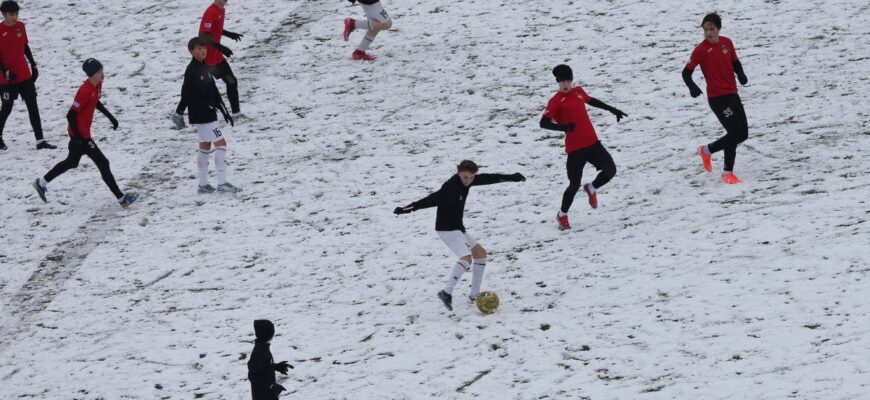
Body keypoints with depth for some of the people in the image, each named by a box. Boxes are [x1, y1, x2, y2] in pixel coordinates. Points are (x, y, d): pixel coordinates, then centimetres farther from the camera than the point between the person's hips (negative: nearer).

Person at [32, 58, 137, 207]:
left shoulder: (98, 85, 1)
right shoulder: (85, 91, -28)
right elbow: (71, 115, -26)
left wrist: (110, 116, 16)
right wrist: (78, 139, -26)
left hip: (83, 133, 10)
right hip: (80, 134, -10)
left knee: (72, 162, 26)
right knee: (103, 163, -6)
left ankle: (42, 183, 40)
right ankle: (120, 197, -1)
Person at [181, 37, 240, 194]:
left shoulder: (204, 67, 10)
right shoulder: (192, 70, -16)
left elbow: (213, 90, 14)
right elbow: (187, 96, -19)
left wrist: (224, 111, 11)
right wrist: (207, 106, -20)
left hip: (208, 114, 9)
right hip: (202, 115, -9)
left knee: (205, 146, 13)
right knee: (221, 143, -10)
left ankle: (203, 184, 19)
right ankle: (222, 183, -9)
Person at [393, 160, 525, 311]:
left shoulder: (465, 181, 3)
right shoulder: (450, 187, -24)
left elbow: (488, 178, 15)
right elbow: (431, 200, -30)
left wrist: (511, 178, 24)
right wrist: (406, 209, -34)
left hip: (457, 228, 10)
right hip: (446, 229, -10)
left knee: (480, 253, 14)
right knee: (467, 258, -24)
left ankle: (475, 294, 17)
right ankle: (447, 292, -34)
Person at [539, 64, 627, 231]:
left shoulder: (578, 91, 10)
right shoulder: (556, 101, -8)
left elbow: (591, 101, 31)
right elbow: (544, 123, -18)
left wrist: (612, 110, 35)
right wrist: (562, 126, -34)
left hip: (592, 142, 6)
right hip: (575, 147, -6)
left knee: (610, 170, -5)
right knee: (575, 184, -6)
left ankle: (591, 189, 27)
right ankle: (562, 215, 17)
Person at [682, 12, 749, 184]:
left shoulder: (727, 43, 5)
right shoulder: (701, 49, -10)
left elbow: (735, 62, 17)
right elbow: (686, 72, -10)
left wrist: (741, 74, -5)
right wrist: (692, 87, -30)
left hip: (732, 94, 7)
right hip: (717, 97, -7)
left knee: (743, 134, 11)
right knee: (734, 132, -13)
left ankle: (707, 150, 29)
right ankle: (728, 173, -1)